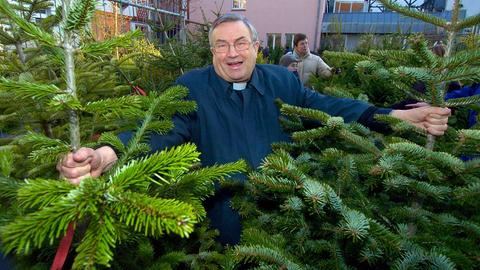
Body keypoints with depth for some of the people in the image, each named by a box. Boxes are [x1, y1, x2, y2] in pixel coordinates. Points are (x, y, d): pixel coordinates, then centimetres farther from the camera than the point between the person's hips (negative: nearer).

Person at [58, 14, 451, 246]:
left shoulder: (282, 81, 5)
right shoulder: (191, 86, -5)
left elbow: (326, 107, 2)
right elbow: (164, 130, -16)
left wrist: (399, 117, -6)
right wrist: (107, 155, -36)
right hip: (226, 204, -2)